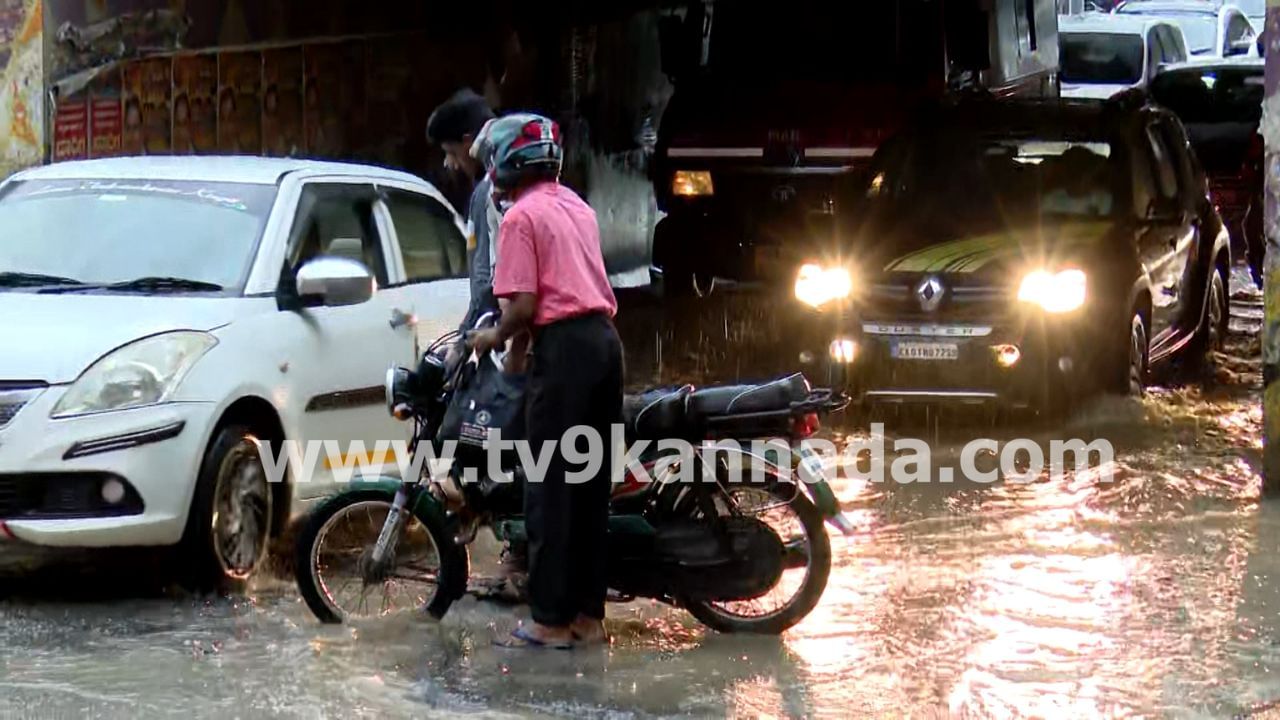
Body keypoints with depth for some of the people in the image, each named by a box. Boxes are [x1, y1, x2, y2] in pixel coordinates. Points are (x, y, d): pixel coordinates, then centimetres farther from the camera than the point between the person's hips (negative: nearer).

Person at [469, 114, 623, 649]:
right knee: (591, 482, 11)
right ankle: (589, 613, 14)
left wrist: (494, 338, 5)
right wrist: (514, 330, 31)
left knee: (550, 485, -4)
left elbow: (523, 304, -13)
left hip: (562, 345, -8)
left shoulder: (521, 217, -7)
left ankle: (551, 620, -3)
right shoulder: (577, 207, 19)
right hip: (604, 338, 8)